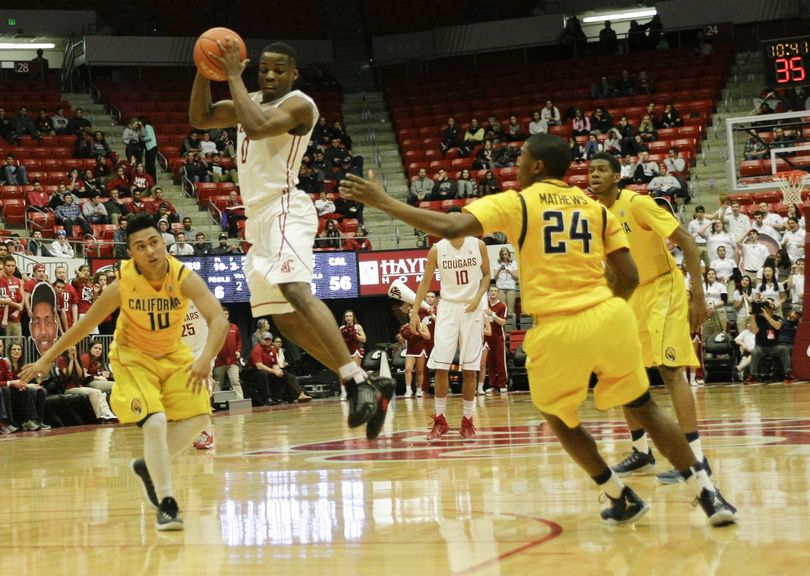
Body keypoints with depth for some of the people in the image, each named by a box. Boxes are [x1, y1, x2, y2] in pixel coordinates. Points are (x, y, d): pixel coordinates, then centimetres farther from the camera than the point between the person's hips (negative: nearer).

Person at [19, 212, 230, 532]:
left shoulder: (184, 278, -24)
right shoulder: (123, 284, -25)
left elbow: (219, 320, -33)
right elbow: (85, 324, -12)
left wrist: (206, 358, -51)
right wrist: (47, 359, -5)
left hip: (173, 354, 3)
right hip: (133, 357, -3)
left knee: (198, 417, -2)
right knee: (155, 423, -21)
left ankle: (149, 466, 20)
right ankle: (166, 504, -10)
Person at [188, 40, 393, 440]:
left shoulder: (299, 104, -8)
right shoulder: (251, 102, 18)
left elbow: (256, 126, -24)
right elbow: (199, 118, 19)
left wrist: (233, 75, -16)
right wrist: (204, 73, 4)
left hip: (284, 210, -9)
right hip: (259, 217, 9)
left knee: (296, 291, -31)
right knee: (284, 318, 6)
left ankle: (358, 382, -36)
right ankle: (368, 388, 7)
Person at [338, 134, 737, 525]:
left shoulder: (515, 203, 3)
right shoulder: (596, 208, 14)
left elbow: (450, 228, -11)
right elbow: (629, 277, 11)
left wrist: (383, 202, -4)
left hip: (556, 329, -3)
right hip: (609, 317, 3)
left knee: (560, 418, 22)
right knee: (643, 408, 18)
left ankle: (622, 499, 23)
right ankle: (708, 495, 11)